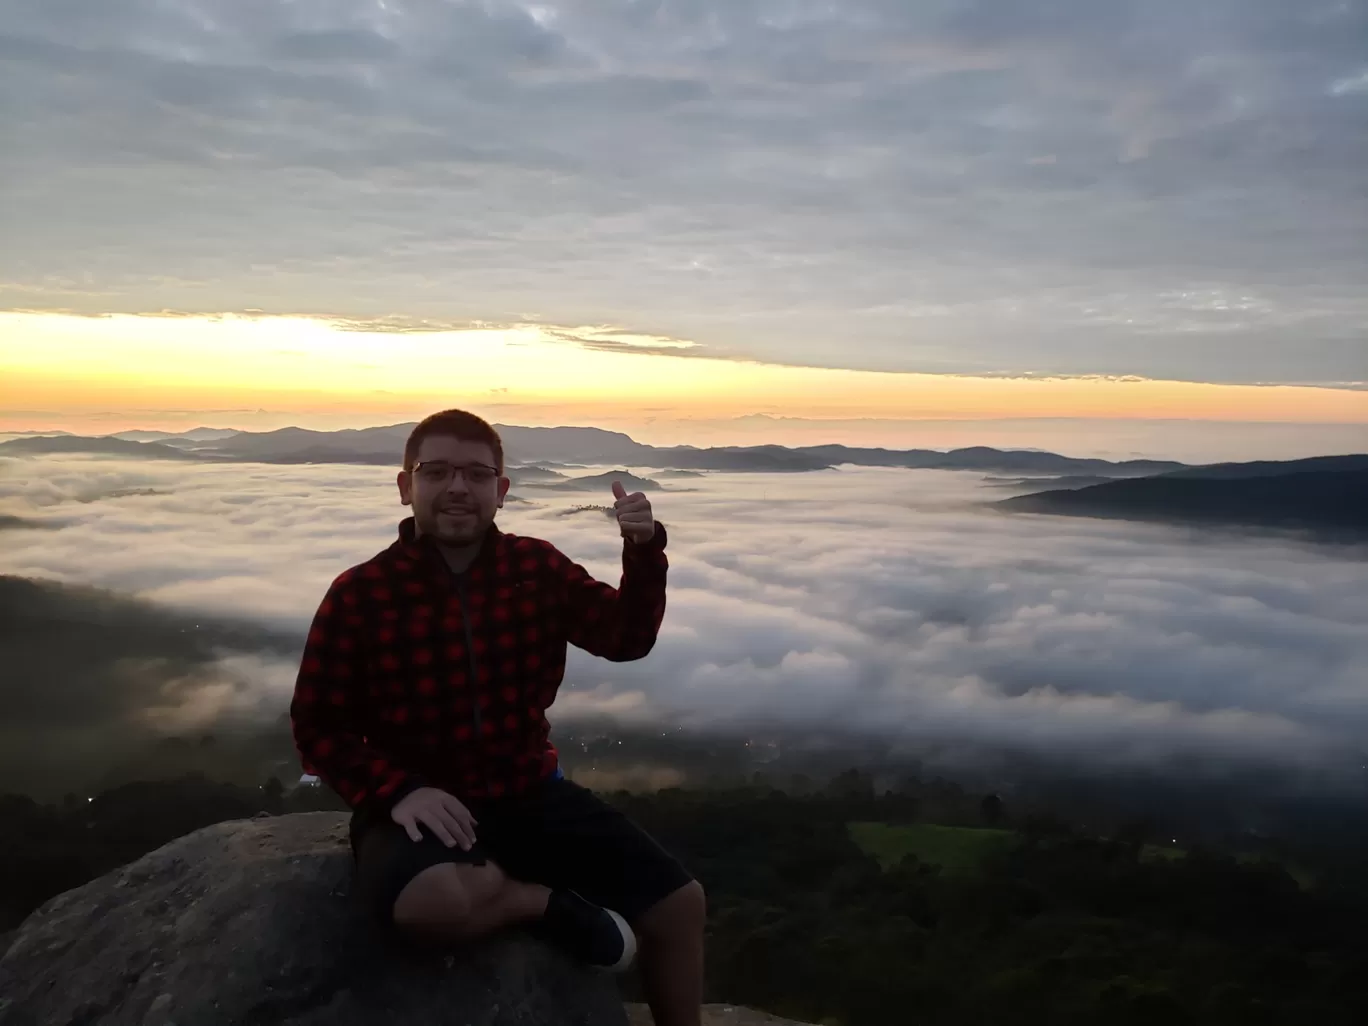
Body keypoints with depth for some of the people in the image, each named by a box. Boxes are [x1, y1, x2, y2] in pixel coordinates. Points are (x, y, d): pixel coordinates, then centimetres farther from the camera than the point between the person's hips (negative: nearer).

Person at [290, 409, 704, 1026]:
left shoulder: (538, 568, 0)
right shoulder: (358, 595, -11)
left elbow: (627, 638, 3)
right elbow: (317, 726, -6)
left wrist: (643, 549, -14)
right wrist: (397, 792, -22)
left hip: (529, 793, 4)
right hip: (420, 804, -3)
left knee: (679, 902, -3)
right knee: (431, 901, -39)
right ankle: (556, 905, -8)